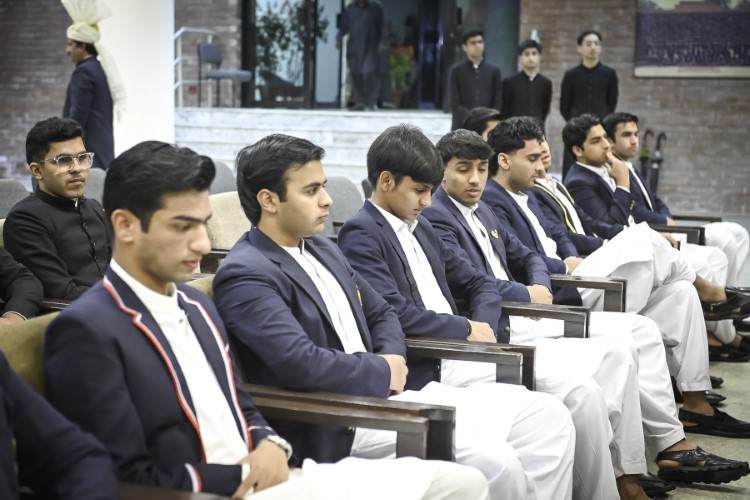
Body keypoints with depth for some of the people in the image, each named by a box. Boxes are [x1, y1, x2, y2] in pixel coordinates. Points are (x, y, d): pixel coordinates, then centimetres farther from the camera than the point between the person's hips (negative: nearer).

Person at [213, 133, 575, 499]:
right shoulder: (245, 275, -14)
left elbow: (381, 315, 22)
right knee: (491, 461, -28)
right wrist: (384, 371, -10)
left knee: (548, 417, -1)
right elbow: (301, 362, -26)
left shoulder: (322, 248, 15)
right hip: (335, 427, -9)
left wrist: (393, 359, -1)